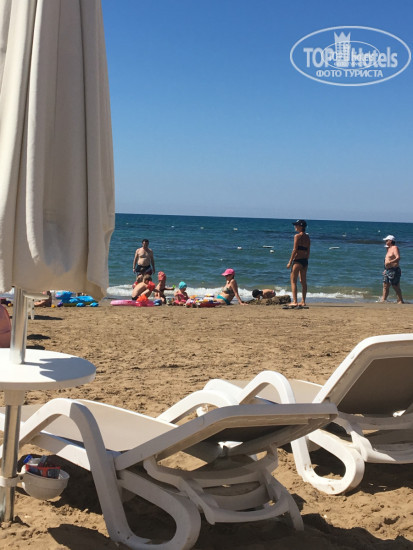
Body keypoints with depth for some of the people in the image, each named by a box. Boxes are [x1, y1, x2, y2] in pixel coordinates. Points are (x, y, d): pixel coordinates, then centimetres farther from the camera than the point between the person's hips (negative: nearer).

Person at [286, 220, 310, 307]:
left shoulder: (297, 236, -10)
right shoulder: (307, 237, 11)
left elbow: (295, 250, -14)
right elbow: (308, 251, 13)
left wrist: (290, 262, -10)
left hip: (297, 260, -7)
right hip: (305, 260, 7)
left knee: (293, 281, -2)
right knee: (303, 281, 12)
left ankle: (295, 302, -7)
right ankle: (303, 302, 14)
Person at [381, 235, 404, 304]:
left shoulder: (395, 248, -10)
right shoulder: (389, 249, 18)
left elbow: (398, 258, -24)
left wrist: (389, 262, -35)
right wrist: (385, 269, 23)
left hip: (394, 271, -10)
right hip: (388, 270, 10)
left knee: (396, 287, -5)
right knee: (385, 286, 8)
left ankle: (400, 301, 1)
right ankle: (383, 300, 12)